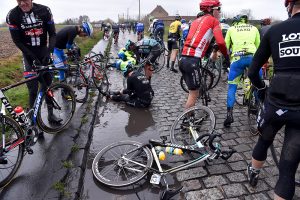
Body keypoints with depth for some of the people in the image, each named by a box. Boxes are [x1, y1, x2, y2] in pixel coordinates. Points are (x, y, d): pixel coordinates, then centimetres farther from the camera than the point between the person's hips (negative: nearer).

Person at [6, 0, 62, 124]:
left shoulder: (44, 11, -10)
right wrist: (33, 57, -16)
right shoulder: (12, 15, -12)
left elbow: (52, 34, -4)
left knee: (48, 84, 5)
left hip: (44, 51, 2)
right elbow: (17, 41, -8)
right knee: (33, 89, -6)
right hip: (29, 54, -1)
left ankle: (51, 114, 18)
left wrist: (49, 52, -17)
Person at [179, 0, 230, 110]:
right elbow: (220, 42, -8)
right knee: (194, 94, 3)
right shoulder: (213, 20, 4)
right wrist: (227, 57, 6)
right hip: (192, 61, -8)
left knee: (192, 92, 21)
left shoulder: (196, 20, 25)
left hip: (183, 59, 8)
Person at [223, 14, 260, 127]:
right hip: (252, 57, 1)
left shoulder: (231, 29, 21)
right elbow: (258, 45, 20)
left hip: (237, 58, -1)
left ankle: (229, 114, -2)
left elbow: (225, 46, 15)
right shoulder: (254, 28, 24)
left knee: (232, 87, 7)